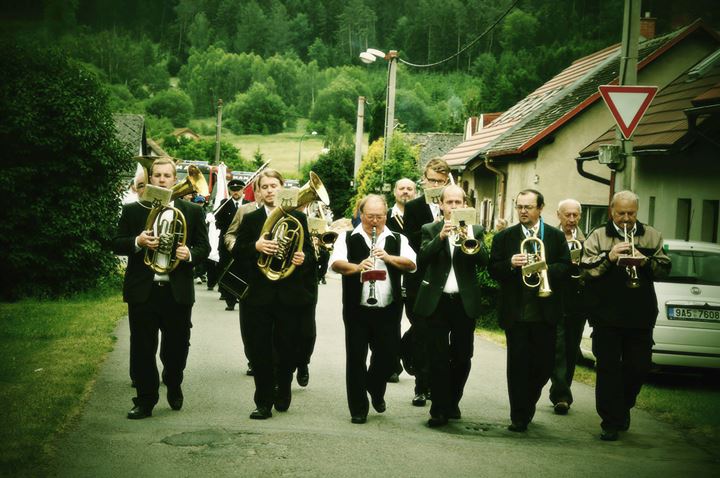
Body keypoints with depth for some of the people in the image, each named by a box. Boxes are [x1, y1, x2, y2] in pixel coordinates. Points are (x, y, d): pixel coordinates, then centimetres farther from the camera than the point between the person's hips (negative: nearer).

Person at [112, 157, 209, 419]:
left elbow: (204, 247, 7)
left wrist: (190, 254, -15)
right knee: (142, 349, 2)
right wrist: (138, 242, -16)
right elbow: (117, 245, 4)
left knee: (177, 346, 9)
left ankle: (173, 385, 36)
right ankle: (145, 400, 12)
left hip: (178, 291, 0)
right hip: (142, 291, 0)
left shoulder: (192, 211, 6)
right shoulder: (132, 210, 6)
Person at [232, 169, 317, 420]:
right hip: (259, 295, 0)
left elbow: (309, 250, 7)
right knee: (259, 350, 0)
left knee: (287, 349, 6)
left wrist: (303, 258, -15)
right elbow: (236, 252, 1)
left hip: (290, 294, 0)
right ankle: (263, 402, 7)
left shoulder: (298, 217, 7)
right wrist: (255, 246, -17)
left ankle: (283, 391, 29)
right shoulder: (250, 219, 8)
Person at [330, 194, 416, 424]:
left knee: (387, 356, 7)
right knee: (356, 358, 1)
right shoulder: (348, 238, 4)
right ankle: (358, 408, 12)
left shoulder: (398, 239, 10)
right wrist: (356, 267, -29)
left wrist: (389, 258, -21)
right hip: (357, 309, -2)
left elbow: (411, 264, -5)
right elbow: (336, 263, -11)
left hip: (388, 310, 2)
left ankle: (376, 391, 36)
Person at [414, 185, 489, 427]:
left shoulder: (475, 230, 8)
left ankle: (453, 401, 24)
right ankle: (439, 409, -1)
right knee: (438, 358, -3)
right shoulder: (430, 230, 6)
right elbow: (422, 260, -10)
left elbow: (483, 261, -7)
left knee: (462, 357, 6)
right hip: (437, 301, -1)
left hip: (465, 301, 1)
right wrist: (441, 236, -22)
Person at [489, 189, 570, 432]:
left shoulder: (556, 236, 7)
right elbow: (493, 270, 3)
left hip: (545, 311, 1)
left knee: (544, 365, 6)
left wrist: (545, 269, -18)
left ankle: (527, 406, 29)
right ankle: (519, 417, 4)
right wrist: (511, 264, -16)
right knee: (517, 364, -1)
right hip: (515, 311, -1)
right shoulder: (503, 237, 7)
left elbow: (565, 267, 0)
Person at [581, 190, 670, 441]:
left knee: (638, 367, 7)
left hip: (640, 317, 2)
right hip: (606, 315, -2)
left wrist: (646, 261, -14)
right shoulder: (598, 236, 3)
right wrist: (609, 257, -20)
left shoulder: (652, 236, 10)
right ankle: (611, 422, 5)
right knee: (608, 368, -1)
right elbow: (586, 270, -6)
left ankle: (623, 407, 32)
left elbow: (664, 269, 5)